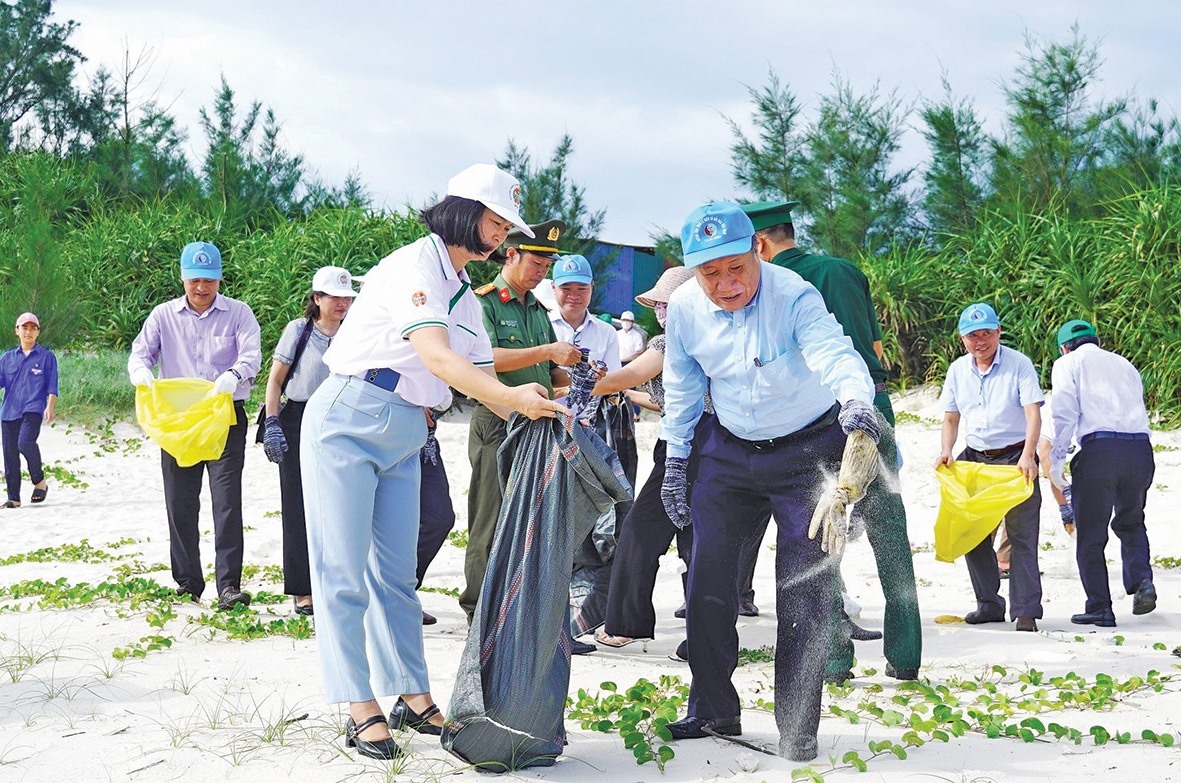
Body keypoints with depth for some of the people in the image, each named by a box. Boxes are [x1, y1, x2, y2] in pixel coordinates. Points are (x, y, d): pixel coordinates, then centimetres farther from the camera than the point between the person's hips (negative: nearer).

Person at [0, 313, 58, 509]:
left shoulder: (46, 356, 8)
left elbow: (52, 386, 4)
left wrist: (50, 407, -10)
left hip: (33, 408, -4)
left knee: (25, 443, -26)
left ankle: (39, 481, -4)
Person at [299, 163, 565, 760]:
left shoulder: (462, 291, 15)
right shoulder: (413, 268, -15)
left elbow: (479, 372, 13)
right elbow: (437, 357, -29)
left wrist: (539, 416, -2)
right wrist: (511, 396, -40)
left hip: (403, 439, 9)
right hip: (347, 423, -9)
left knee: (395, 573, 11)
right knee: (343, 572, -4)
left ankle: (414, 698, 15)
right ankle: (360, 709, 0)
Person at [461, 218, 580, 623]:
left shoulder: (538, 310, 19)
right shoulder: (484, 302, -4)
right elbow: (486, 358, -19)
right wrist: (548, 351, -22)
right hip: (497, 424, -7)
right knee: (493, 524, -3)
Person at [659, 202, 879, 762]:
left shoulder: (794, 297, -25)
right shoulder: (685, 307, -10)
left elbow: (835, 355, -43)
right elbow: (682, 388, 7)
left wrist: (859, 409, -63)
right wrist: (675, 460, 9)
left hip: (807, 451, -4)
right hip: (728, 452, 4)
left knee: (803, 590, -6)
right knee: (707, 581, 3)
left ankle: (797, 728, 6)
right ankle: (713, 711, 20)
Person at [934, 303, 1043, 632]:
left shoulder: (1018, 364, -7)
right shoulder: (957, 370, 7)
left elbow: (1033, 413, -15)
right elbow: (951, 419, 13)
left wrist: (1027, 456, -28)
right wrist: (946, 451, -6)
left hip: (1015, 457, -5)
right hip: (975, 457, 5)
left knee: (1021, 536, -7)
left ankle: (1026, 611, -3)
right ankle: (989, 605, 17)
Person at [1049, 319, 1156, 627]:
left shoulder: (1068, 364, 11)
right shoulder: (1124, 364, 26)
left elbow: (1065, 413, -2)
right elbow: (1139, 407, 22)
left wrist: (1056, 460, -1)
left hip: (1099, 448, -4)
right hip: (1140, 447, 5)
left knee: (1090, 533, 6)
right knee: (1130, 522, 23)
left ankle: (1099, 608, 5)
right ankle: (1141, 581, 1)